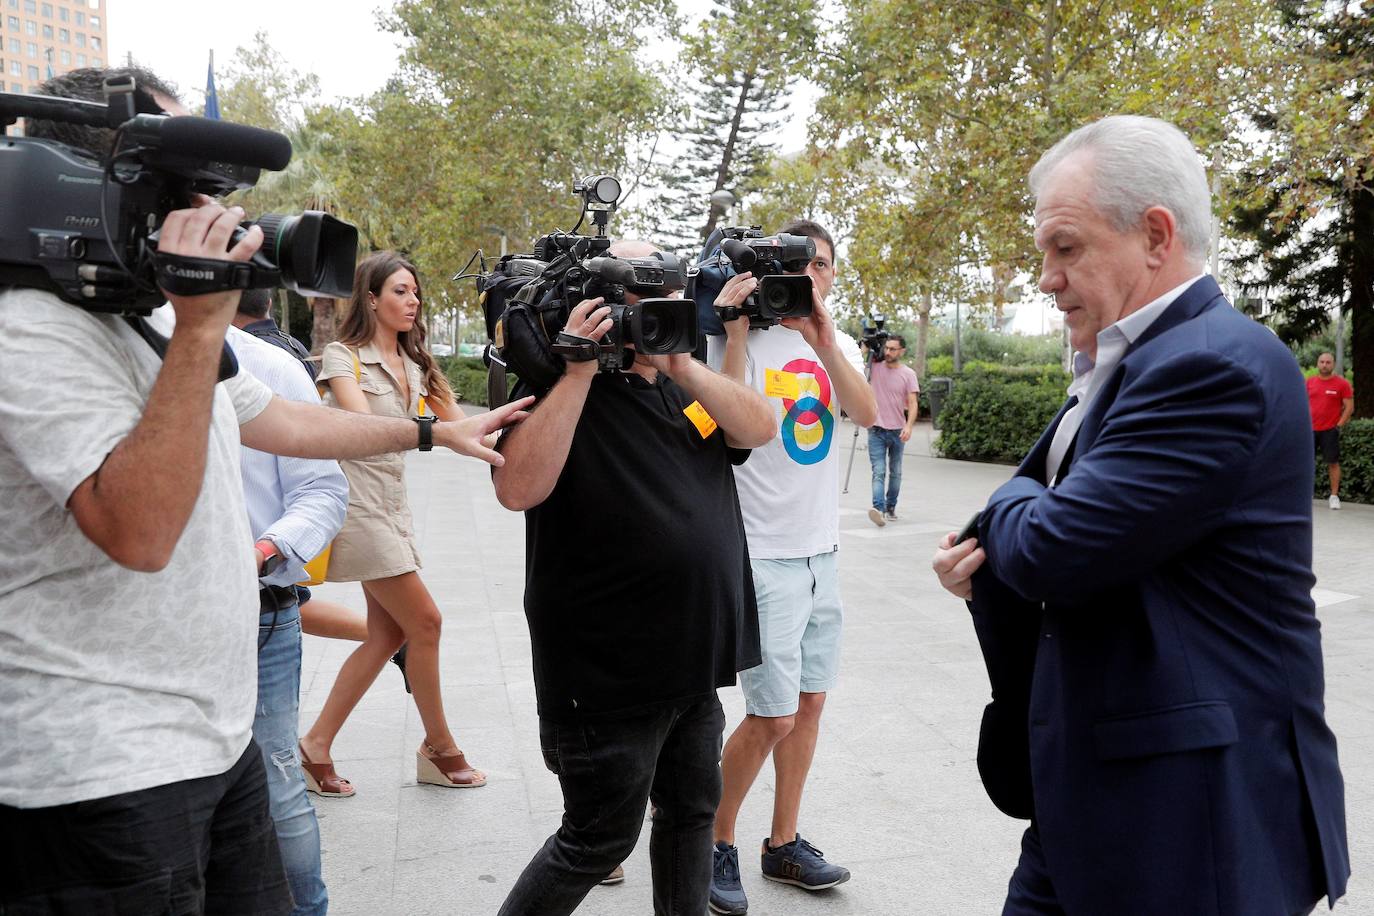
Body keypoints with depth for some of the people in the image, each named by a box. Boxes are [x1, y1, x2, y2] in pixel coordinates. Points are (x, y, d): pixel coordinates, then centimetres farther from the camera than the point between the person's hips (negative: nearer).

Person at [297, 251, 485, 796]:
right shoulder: (343, 356, -8)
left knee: (388, 634, 6)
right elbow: (364, 427, -23)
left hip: (392, 503, 8)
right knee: (423, 621, -5)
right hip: (358, 500, -8)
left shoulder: (415, 364, 13)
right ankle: (439, 748, 11)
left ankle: (317, 745, 16)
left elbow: (456, 423, 5)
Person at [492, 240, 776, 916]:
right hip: (610, 675, -7)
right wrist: (580, 370, -27)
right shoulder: (563, 390, -11)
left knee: (692, 811, 21)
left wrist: (683, 365, -14)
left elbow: (759, 428, -1)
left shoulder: (683, 386, 12)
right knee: (599, 840, 5)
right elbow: (518, 488, -26)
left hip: (695, 659, 7)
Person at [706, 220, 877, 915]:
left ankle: (783, 843, 27)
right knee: (774, 714, -5)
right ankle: (715, 843, 17)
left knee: (809, 701, 12)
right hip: (763, 552, -6)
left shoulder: (838, 344, 8)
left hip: (821, 549, 6)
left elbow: (867, 413, -11)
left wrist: (823, 341, -23)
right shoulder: (744, 340, -8)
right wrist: (736, 330, -25)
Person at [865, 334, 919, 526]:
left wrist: (909, 426, -21)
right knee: (879, 472, -14)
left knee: (895, 473, 13)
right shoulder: (875, 367, 2)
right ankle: (879, 508, -26)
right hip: (876, 430, -1)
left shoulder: (908, 374, -1)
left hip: (897, 431, 1)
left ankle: (891, 507, 26)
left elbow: (912, 403, -7)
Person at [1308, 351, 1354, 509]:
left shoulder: (1342, 384, -3)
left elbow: (1349, 407, -2)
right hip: (1310, 429, 3)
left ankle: (1334, 496, 7)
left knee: (1333, 462, 1)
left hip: (1330, 430, -3)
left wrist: (1339, 425, -7)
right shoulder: (1309, 382, 7)